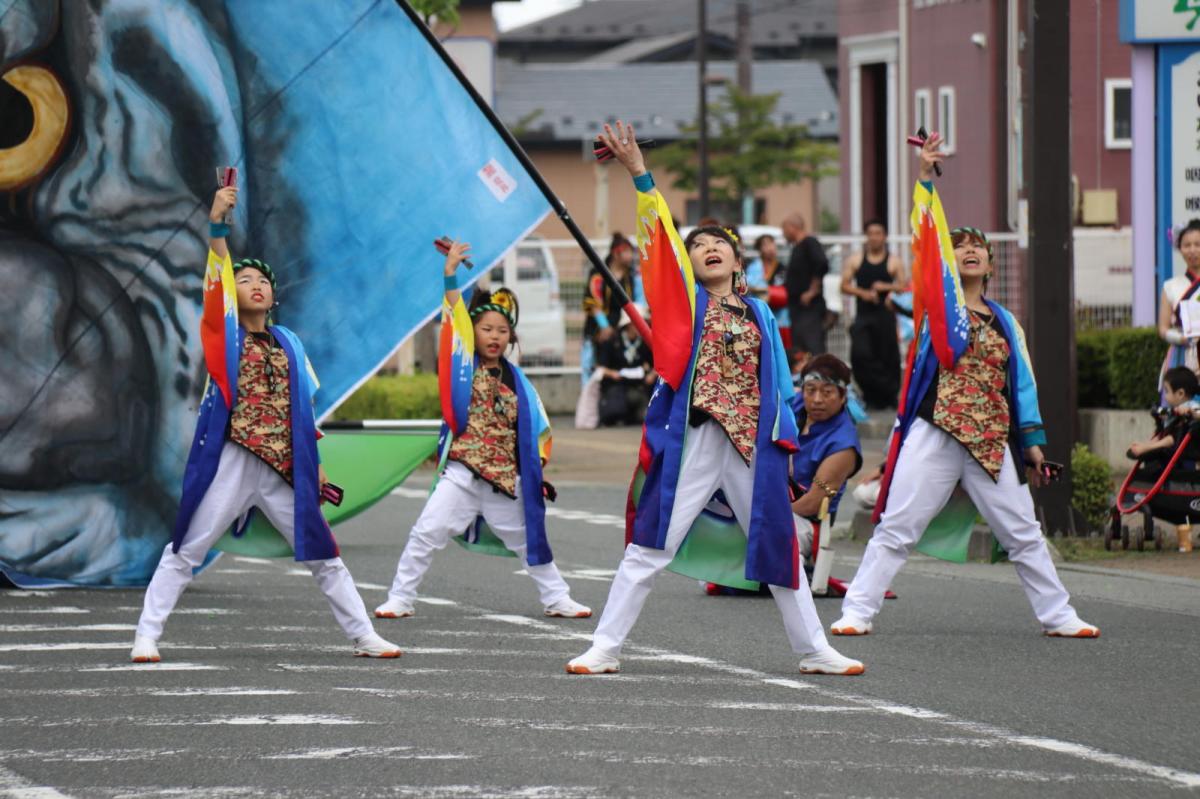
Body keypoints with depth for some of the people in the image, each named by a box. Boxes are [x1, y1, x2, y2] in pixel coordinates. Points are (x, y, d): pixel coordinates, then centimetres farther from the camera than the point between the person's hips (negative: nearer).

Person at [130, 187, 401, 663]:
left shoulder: (289, 344, 12)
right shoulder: (224, 333, 1)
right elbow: (216, 277, -14)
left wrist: (313, 463, 12)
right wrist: (217, 224, -27)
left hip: (283, 469, 4)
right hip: (231, 463, -4)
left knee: (322, 554, 8)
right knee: (185, 552, -3)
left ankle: (363, 636, 16)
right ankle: (146, 636, 1)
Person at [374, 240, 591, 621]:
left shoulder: (515, 379, 8)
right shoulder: (464, 365, -1)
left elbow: (534, 426, 13)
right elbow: (454, 319, -13)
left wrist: (537, 472, 6)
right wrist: (450, 276, -24)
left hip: (506, 479, 3)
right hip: (462, 473, -3)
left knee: (528, 539, 13)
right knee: (426, 534, -10)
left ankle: (557, 599, 25)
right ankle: (399, 599, -2)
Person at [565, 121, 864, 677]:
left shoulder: (759, 314, 13)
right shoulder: (686, 299, 4)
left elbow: (777, 382, 16)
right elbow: (660, 239, -7)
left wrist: (781, 442, 8)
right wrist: (638, 172, -17)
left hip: (753, 442, 3)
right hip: (693, 439, -3)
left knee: (779, 544, 10)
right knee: (650, 546, -3)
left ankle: (814, 650, 20)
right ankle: (605, 648, 2)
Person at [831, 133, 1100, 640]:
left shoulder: (1005, 322, 13)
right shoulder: (942, 299, 3)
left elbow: (1021, 381, 16)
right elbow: (927, 238, -6)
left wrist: (1032, 440, 10)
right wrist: (926, 176, -13)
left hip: (993, 441, 4)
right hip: (935, 436, -3)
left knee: (1024, 534, 8)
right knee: (895, 529, -4)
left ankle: (1057, 615, 17)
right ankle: (857, 611, 1)